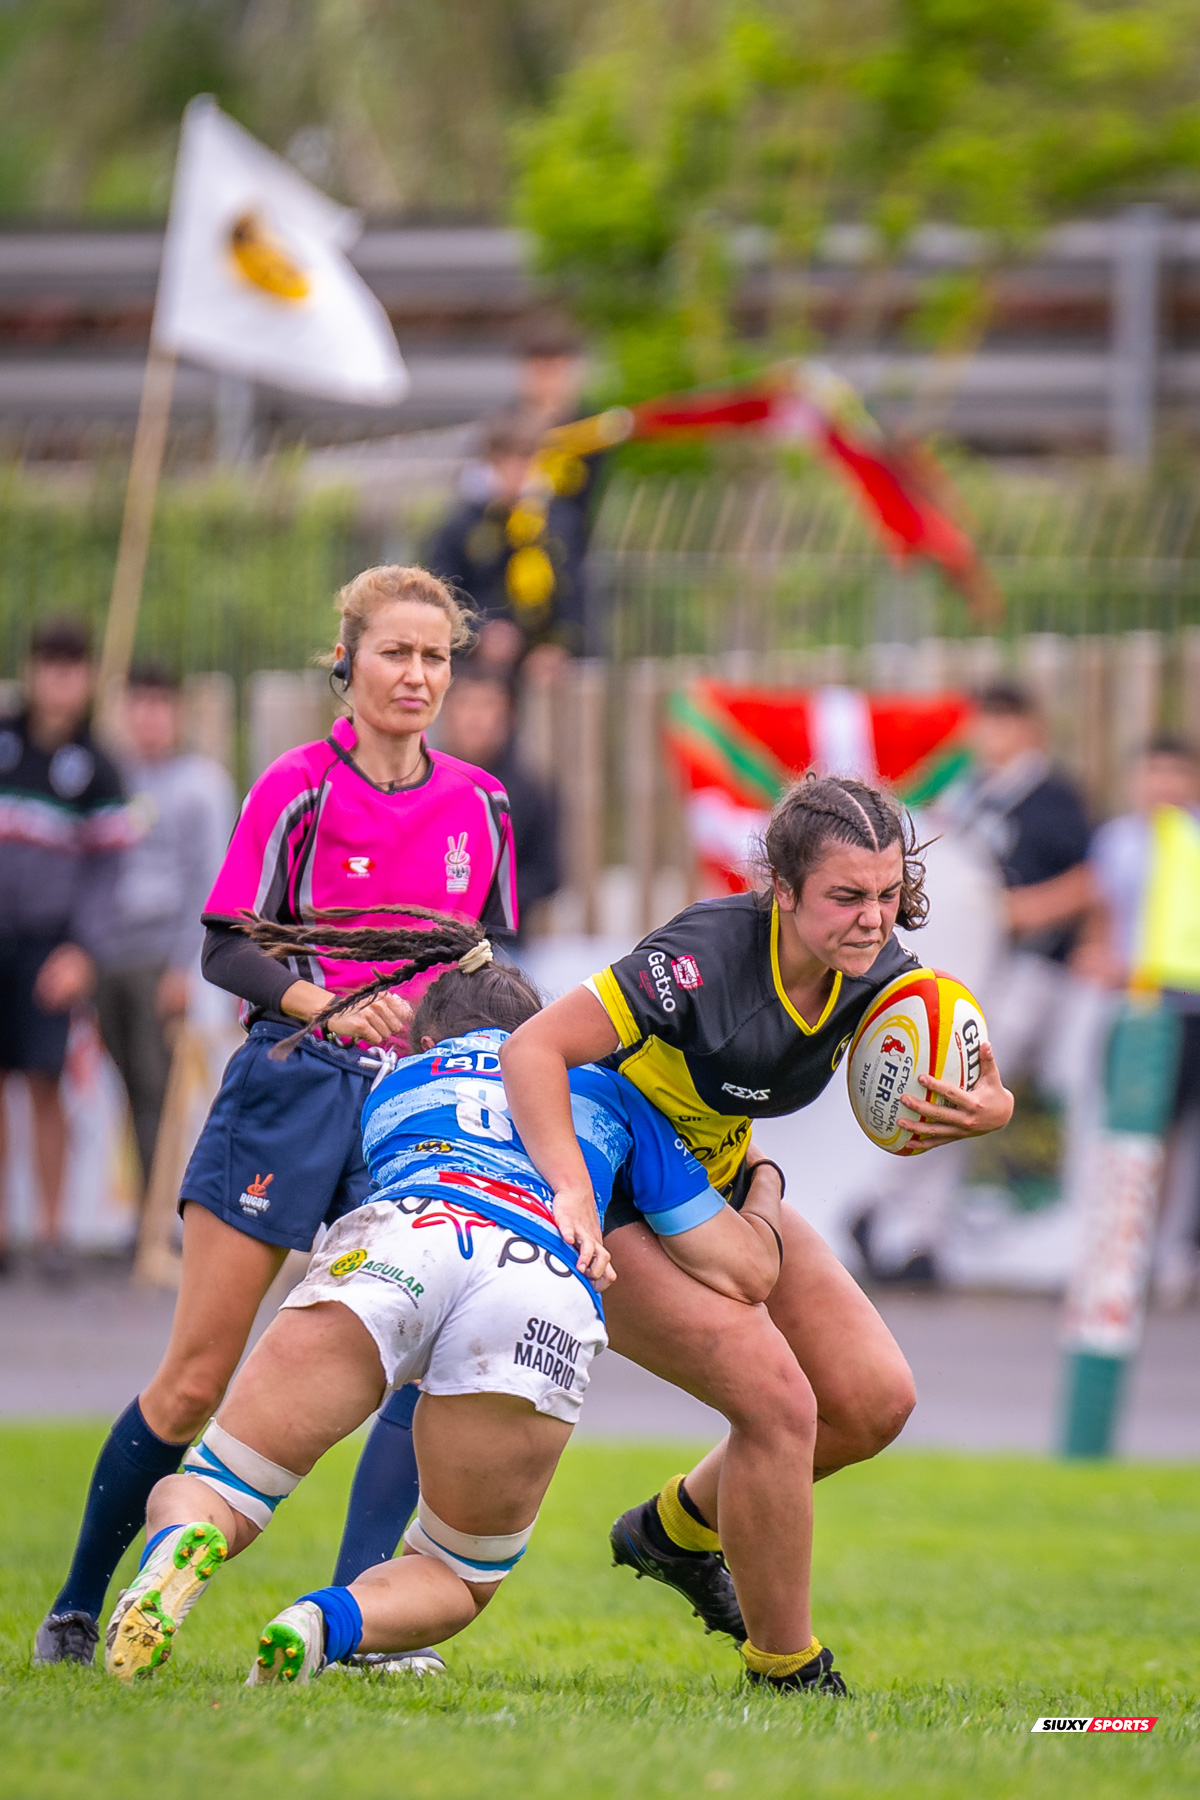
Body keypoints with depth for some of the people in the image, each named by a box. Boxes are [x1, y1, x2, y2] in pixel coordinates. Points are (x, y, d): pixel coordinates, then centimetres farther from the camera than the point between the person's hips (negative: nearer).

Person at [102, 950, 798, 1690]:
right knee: (457, 1583, 20)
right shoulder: (608, 1090, 36)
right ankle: (328, 1621, -16)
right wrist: (764, 1186, 53)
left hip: (391, 1241, 0)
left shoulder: (396, 1082, 40)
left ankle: (181, 1546, -29)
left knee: (198, 1494, 10)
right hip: (548, 1290, 0)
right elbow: (746, 1271, 32)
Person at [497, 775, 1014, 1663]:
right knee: (779, 1400, -21)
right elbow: (533, 1049, -36)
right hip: (613, 1210, -8)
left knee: (877, 1400, 2)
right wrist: (571, 1191, -49)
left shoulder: (874, 969, -13)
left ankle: (677, 1529, 26)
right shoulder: (708, 958, -34)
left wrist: (984, 1109, -28)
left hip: (719, 1187, 8)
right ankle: (782, 1664, -2)